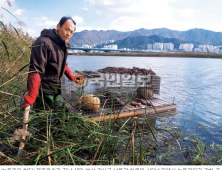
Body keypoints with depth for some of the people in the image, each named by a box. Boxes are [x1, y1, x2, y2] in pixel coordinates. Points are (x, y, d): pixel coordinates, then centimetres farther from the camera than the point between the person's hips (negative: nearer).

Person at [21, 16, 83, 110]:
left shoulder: (63, 44, 7)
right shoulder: (43, 43, -21)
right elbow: (35, 72, -28)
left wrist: (71, 76, 8)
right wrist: (30, 100, -31)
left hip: (57, 91, 9)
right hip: (44, 93, -9)